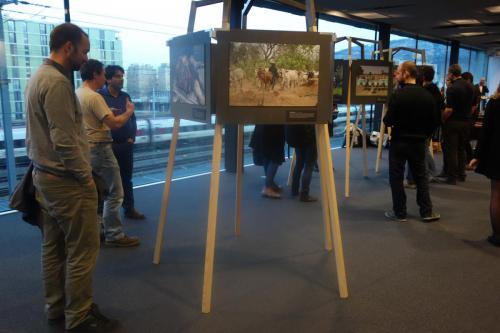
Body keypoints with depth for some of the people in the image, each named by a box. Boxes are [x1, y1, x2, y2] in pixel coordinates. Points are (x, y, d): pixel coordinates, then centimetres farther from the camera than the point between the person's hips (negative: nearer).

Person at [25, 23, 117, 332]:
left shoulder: (39, 76, 13)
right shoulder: (57, 82, -19)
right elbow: (65, 140, -24)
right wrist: (86, 176, -13)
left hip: (46, 175, 10)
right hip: (66, 180, -10)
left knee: (54, 247, 16)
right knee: (82, 250, -1)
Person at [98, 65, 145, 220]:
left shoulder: (125, 96, 11)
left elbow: (133, 118, 14)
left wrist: (132, 137, 5)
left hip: (126, 144, 5)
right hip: (108, 145, -5)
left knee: (126, 178, 12)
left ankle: (129, 209, 21)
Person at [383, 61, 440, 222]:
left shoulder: (398, 94, -15)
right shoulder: (427, 95, 1)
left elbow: (389, 121, -17)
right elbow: (434, 121, 4)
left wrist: (386, 119, 5)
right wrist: (423, 135, 17)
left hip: (399, 141, -5)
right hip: (419, 142, 5)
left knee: (396, 177, 6)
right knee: (421, 177, 15)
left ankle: (399, 213, 11)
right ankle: (427, 212, 18)